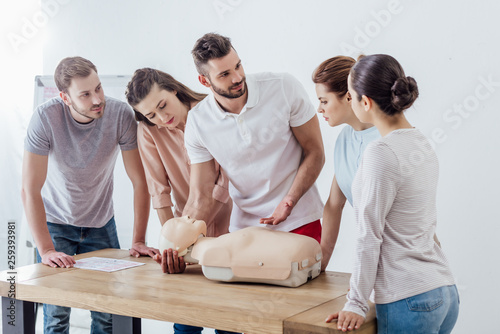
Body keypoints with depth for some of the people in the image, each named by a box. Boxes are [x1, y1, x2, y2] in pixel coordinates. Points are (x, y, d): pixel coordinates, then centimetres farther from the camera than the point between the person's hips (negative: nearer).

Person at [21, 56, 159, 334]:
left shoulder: (120, 114, -21)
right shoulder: (46, 117, -24)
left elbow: (140, 182, -15)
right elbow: (30, 190, -23)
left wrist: (138, 240, -18)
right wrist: (46, 250, -30)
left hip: (101, 222, 2)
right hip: (55, 221, -1)